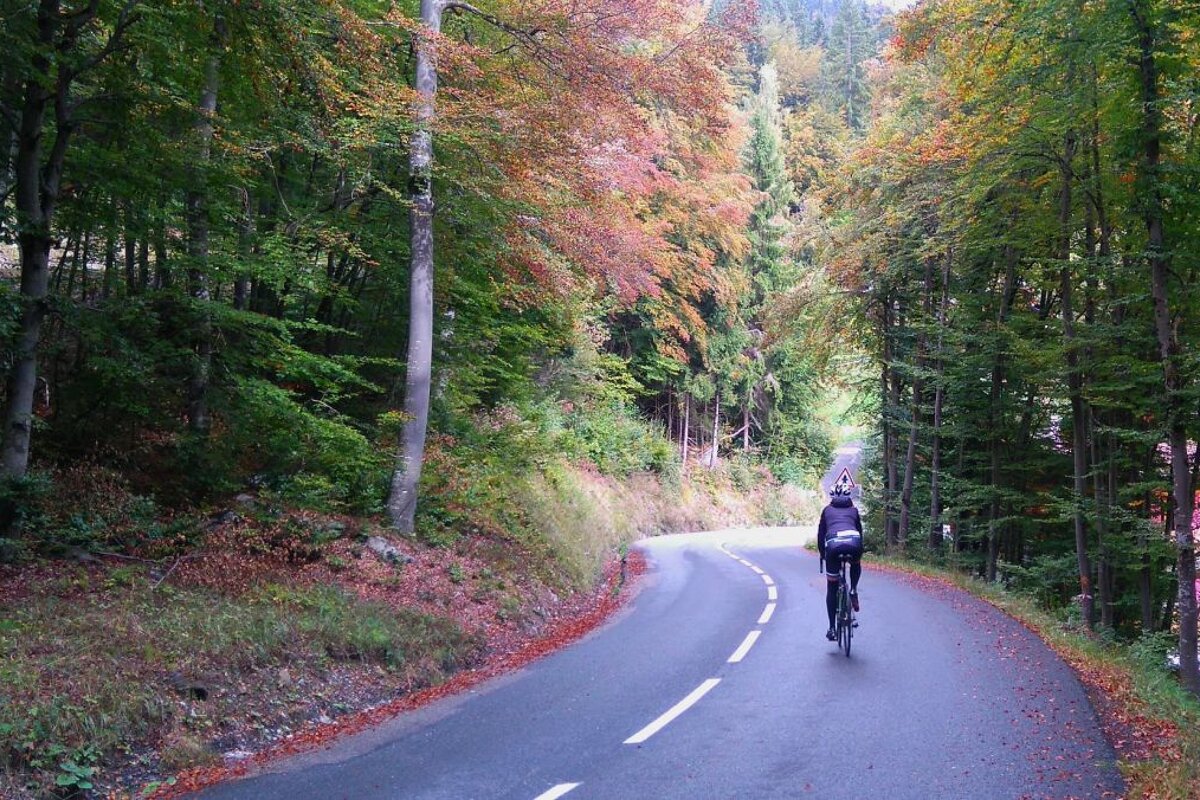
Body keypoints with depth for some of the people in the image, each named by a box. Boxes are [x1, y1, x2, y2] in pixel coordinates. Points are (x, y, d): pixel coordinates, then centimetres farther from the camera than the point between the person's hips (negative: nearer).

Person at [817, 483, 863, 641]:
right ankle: (853, 591, 18)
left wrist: (822, 554, 39)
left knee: (831, 590, 13)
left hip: (833, 545, -1)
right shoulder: (853, 510, 29)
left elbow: (820, 533, 27)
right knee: (856, 564, 40)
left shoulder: (827, 510, 27)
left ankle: (831, 628, 12)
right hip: (853, 543, 1)